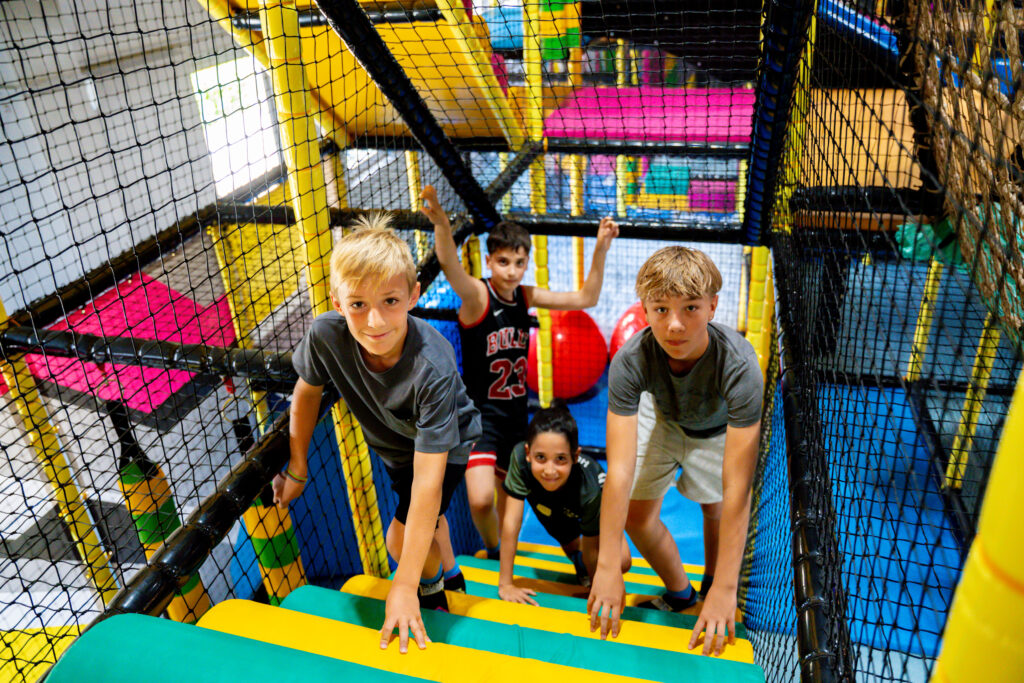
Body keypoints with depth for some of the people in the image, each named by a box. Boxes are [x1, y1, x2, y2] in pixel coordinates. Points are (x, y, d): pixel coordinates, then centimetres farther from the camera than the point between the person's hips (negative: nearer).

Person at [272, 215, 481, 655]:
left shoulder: (432, 368, -44)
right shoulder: (325, 335, -34)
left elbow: (427, 479, -42)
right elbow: (306, 392, -10)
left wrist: (405, 586, -39)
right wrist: (297, 470, 0)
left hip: (445, 445, -4)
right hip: (391, 443, 5)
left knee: (402, 539, -10)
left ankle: (433, 594, 24)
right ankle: (449, 577, 56)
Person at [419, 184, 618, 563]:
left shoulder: (526, 297, 0)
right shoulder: (476, 295, -17)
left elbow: (586, 298, 4)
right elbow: (450, 267, -39)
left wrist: (601, 248, -8)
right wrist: (440, 222, -59)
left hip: (516, 413, 6)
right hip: (480, 414, -5)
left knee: (510, 496, 19)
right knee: (480, 500, -18)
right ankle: (493, 553, 14)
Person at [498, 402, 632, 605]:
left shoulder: (590, 490, -44)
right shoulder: (520, 456, -42)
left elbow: (591, 551, -28)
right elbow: (511, 522, -37)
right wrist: (505, 584, -33)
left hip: (594, 508, -2)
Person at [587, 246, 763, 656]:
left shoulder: (738, 365, -42)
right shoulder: (630, 361, -38)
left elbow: (736, 490, -42)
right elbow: (620, 469, -38)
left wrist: (725, 590, -40)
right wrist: (608, 567, -39)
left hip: (720, 428, -1)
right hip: (662, 418, 2)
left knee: (715, 512, 3)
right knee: (636, 512, -1)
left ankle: (711, 591, 35)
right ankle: (679, 593, 25)